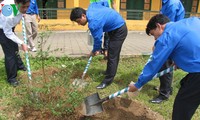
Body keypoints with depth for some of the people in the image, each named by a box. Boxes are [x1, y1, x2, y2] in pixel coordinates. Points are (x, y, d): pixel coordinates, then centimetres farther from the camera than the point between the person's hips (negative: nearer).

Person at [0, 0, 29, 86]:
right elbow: (8, 33, -28)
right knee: (10, 53, -7)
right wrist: (22, 43, -26)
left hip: (9, 27, 8)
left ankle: (19, 66, 44)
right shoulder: (9, 16, -42)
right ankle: (11, 78, 7)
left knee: (15, 48, 22)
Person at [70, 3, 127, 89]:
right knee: (113, 54, 22)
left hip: (119, 30, -10)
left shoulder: (93, 23, -30)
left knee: (112, 56, -7)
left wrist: (94, 51, 1)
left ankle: (108, 81, 3)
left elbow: (98, 39, -20)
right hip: (117, 27, 10)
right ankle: (110, 72, 39)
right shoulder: (91, 8, -3)